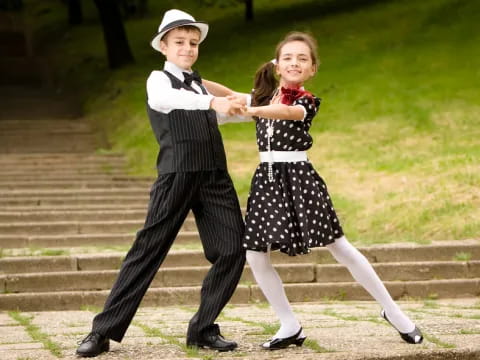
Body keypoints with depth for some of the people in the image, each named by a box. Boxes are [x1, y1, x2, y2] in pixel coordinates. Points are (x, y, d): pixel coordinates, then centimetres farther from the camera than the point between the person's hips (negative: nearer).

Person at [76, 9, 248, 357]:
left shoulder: (199, 84, 21)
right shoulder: (159, 79, 0)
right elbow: (164, 99, -26)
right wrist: (212, 102, -40)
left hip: (215, 175, 6)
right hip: (177, 175, -6)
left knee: (232, 250, -4)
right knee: (149, 249, -7)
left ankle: (203, 328, 7)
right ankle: (104, 330, -2)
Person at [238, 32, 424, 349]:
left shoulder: (308, 101, -6)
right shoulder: (264, 96, 11)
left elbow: (287, 112, -27)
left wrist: (252, 110, -42)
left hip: (298, 176, -5)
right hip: (267, 179, 5)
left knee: (339, 247, -3)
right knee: (255, 256, -2)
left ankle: (392, 310, 10)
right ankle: (290, 326, 10)